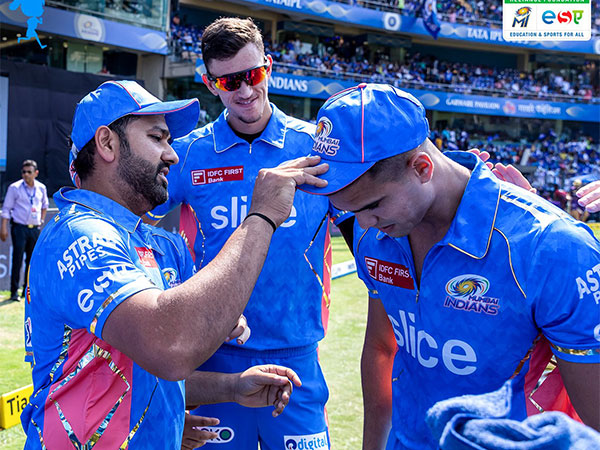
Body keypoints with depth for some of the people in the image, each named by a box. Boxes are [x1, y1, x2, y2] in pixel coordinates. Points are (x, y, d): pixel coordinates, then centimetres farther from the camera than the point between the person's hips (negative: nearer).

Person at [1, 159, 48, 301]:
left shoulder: (41, 188, 7)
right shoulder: (14, 188, -4)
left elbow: (44, 205, 25)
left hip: (35, 229, 4)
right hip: (19, 228, -4)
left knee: (32, 260, 8)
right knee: (17, 260, -7)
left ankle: (27, 290, 18)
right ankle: (14, 291, -1)